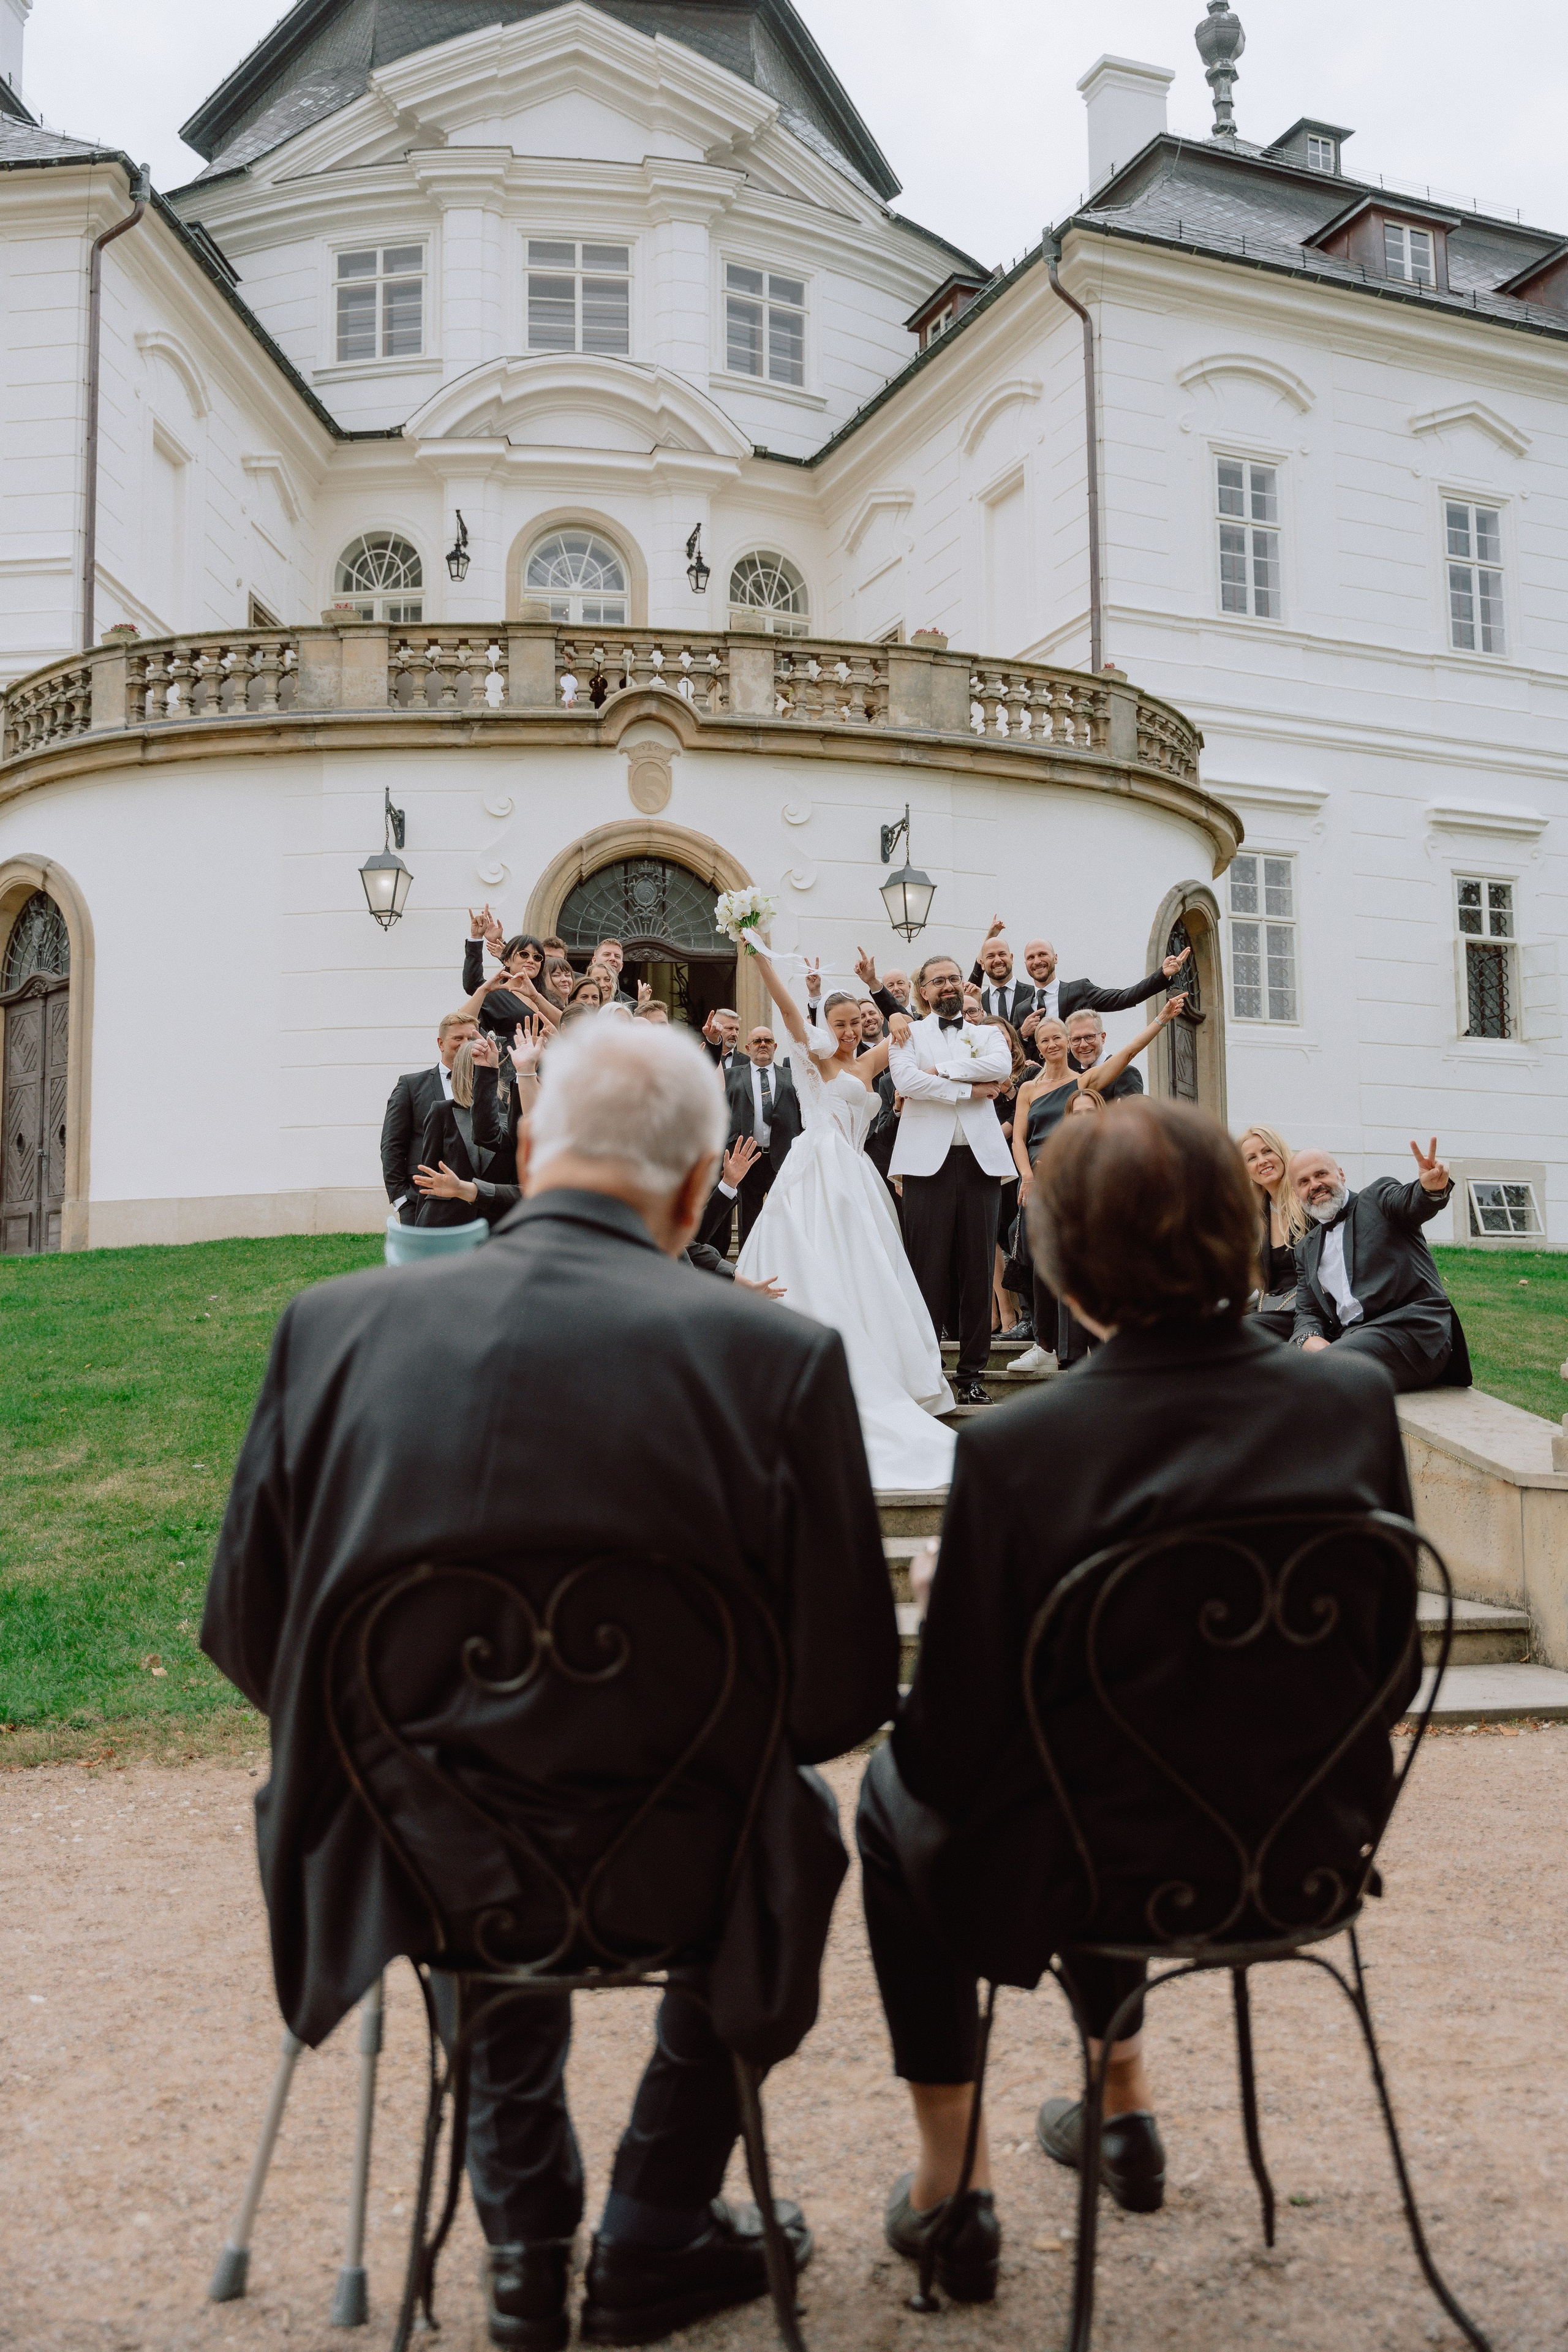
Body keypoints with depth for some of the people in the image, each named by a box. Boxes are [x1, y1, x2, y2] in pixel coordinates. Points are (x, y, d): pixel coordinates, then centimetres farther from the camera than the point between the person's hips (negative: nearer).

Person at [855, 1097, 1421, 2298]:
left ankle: (951, 2187, 32)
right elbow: (1395, 1676, -1)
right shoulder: (1357, 1402, -12)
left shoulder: (1013, 1450, -25)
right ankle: (1125, 2102, 48)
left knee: (899, 1792, 28)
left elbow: (951, 1746, -17)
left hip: (1074, 1881, -4)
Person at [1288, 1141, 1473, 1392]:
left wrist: (1433, 1188, -37)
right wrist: (1309, 1339, -7)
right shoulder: (1306, 1249, 25)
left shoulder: (1378, 1195, 12)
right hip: (1350, 1339, 5)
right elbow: (1307, 1314, 19)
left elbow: (1412, 1202, -11)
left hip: (1413, 1329, -5)